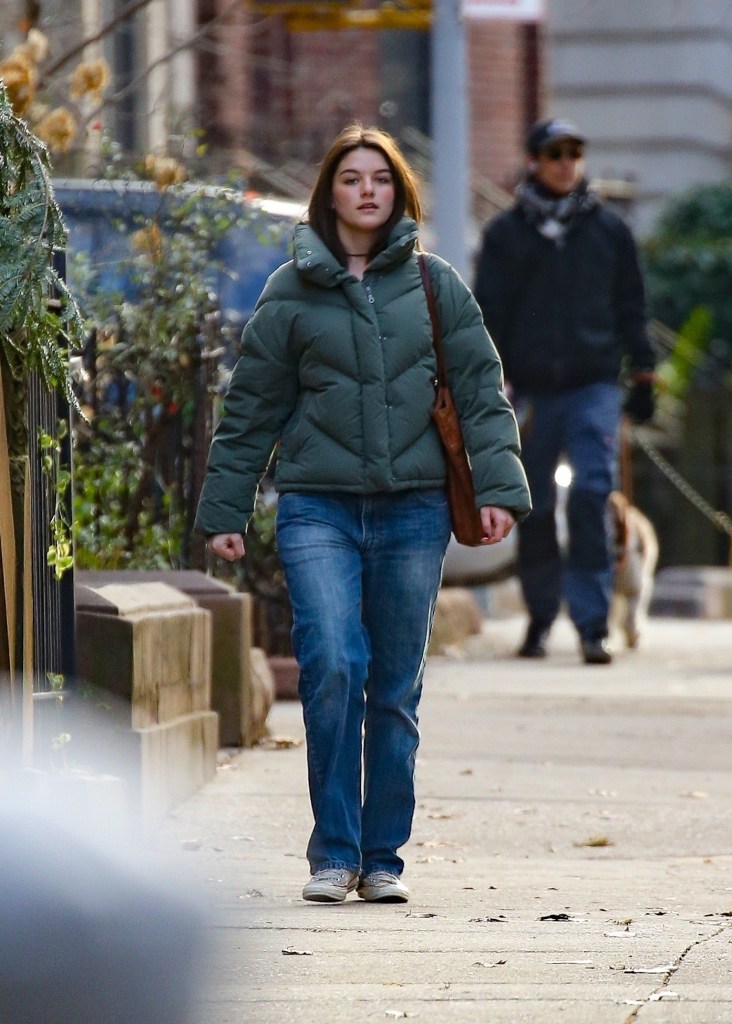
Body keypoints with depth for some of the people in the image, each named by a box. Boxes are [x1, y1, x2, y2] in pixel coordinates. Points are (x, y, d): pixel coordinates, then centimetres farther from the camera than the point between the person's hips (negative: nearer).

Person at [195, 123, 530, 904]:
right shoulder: (291, 293, 6)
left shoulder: (434, 286, 9)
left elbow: (482, 391, 8)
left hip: (413, 510, 2)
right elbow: (250, 410, 9)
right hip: (317, 509, -1)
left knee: (396, 690, 5)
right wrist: (223, 512, 6)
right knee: (332, 667, -17)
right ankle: (333, 853, -8)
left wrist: (498, 487, -3)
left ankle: (382, 855, 14)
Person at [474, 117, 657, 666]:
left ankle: (592, 624, -14)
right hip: (531, 389, 1)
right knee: (534, 509, 6)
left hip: (594, 387, -1)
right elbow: (489, 313, 7)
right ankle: (541, 616, 22)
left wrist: (642, 374, 8)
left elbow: (631, 307, 14)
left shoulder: (609, 230, 10)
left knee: (592, 493, -15)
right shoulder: (506, 233, 8)